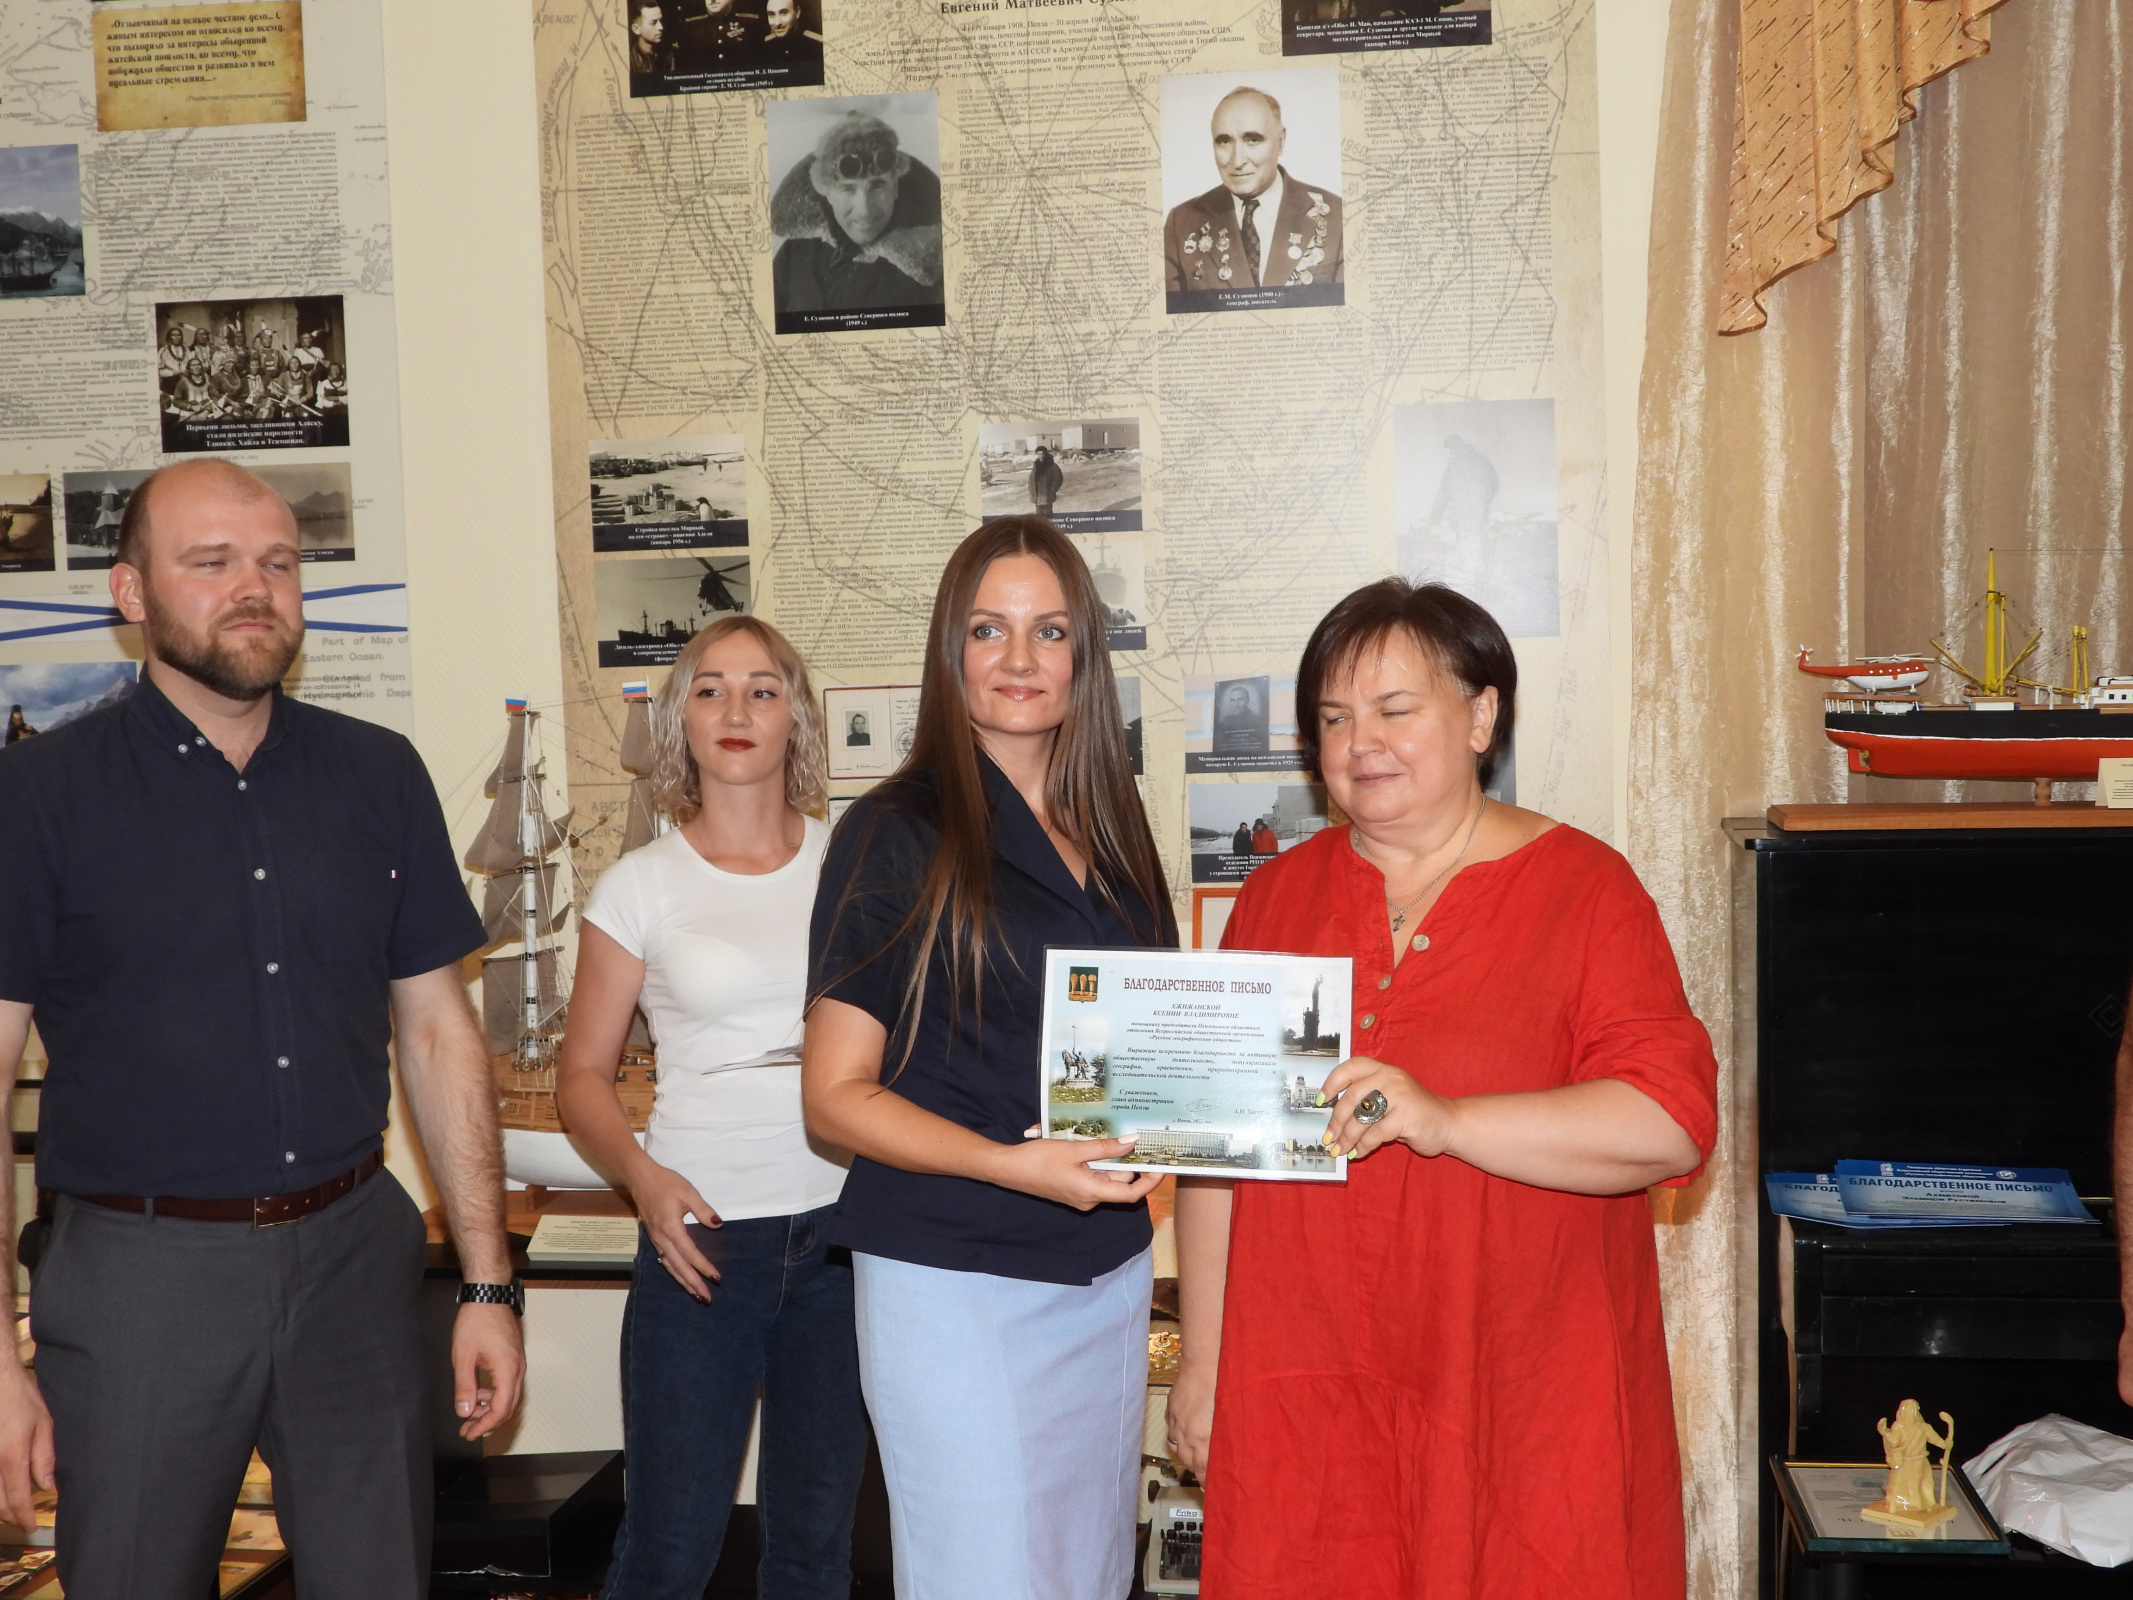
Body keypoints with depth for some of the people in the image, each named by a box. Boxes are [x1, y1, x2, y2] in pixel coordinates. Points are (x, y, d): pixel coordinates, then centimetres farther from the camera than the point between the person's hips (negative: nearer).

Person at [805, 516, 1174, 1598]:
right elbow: (837, 1096, -9)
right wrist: (1011, 1164, -22)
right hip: (953, 1283, -6)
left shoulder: (1111, 836, 10)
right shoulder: (897, 835, -7)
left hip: (1108, 1274, 6)